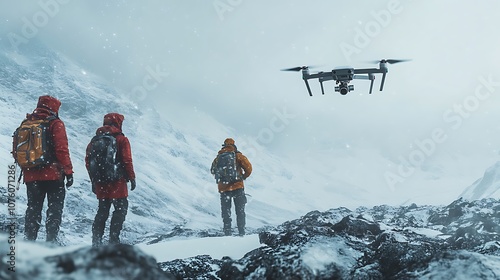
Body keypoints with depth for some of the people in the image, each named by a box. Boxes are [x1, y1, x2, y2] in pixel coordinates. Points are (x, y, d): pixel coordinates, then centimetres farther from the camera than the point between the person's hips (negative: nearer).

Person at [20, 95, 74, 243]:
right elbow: (62, 149, -13)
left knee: (33, 209, 14)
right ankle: (51, 239, -5)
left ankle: (29, 240, 12)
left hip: (31, 176, 5)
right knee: (55, 209, 2)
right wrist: (68, 171, -9)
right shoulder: (55, 124, -6)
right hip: (53, 175, -5)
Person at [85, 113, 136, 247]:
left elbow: (88, 161, 11)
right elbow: (127, 161, -10)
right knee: (121, 209, 3)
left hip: (100, 183, 5)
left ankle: (96, 240, 11)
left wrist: (93, 180, 18)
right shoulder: (121, 139, -6)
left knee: (102, 210, 15)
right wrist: (132, 178, -1)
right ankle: (114, 239, -5)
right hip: (117, 182, -5)